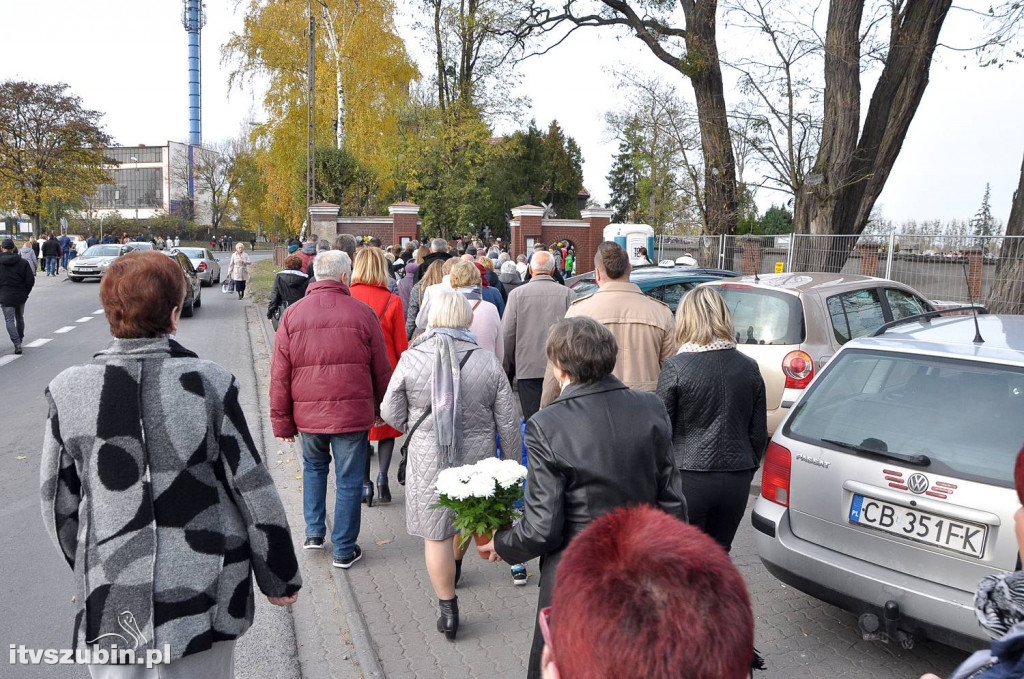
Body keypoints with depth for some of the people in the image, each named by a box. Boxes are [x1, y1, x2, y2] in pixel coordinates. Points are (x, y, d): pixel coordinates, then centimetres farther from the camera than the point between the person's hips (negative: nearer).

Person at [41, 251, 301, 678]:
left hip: (112, 598, 2)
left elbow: (58, 502, 3)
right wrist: (279, 577, 3)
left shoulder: (69, 392, -8)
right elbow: (253, 488, -10)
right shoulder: (208, 384, -15)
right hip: (203, 594, -1)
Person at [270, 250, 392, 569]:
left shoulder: (292, 315, 0)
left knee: (313, 467, 27)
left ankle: (314, 532, 26)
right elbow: (382, 370, 2)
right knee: (349, 481, 8)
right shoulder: (362, 313, -5)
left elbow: (279, 375, 1)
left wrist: (282, 421, 8)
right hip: (352, 412, -2)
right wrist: (381, 408, 15)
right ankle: (344, 550, 18)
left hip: (308, 412, 3)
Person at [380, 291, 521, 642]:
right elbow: (508, 423, -4)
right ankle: (455, 568, 51)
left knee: (436, 533, 8)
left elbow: (391, 413, -2)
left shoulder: (411, 359, -11)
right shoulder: (488, 362, -9)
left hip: (428, 460, -2)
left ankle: (448, 609, 14)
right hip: (476, 456, 3)